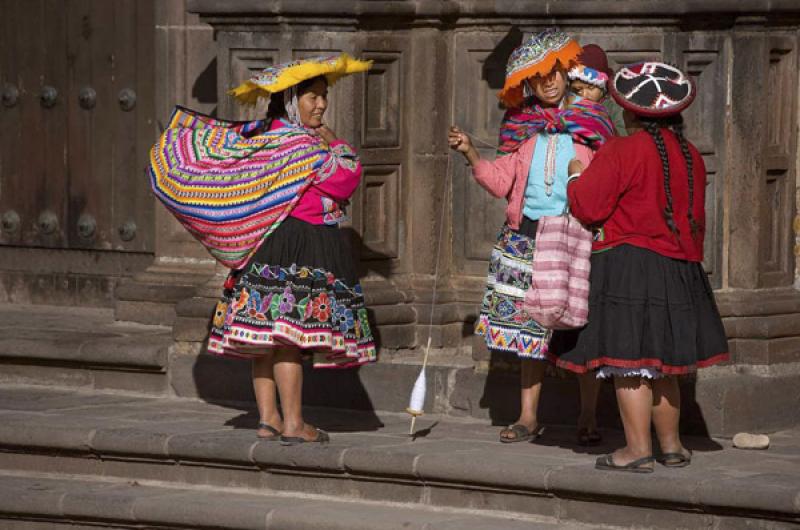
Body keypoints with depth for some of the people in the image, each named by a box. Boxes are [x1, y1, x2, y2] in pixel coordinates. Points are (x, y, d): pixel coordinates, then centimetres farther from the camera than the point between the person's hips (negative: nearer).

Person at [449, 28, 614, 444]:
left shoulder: (591, 124, 3)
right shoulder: (523, 127, 11)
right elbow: (500, 182, 8)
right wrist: (470, 152, -2)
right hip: (527, 235, 3)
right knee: (529, 327, 5)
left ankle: (588, 418, 5)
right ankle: (528, 417, 11)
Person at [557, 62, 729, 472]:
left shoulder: (621, 152, -13)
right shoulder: (691, 157, 7)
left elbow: (588, 207, -13)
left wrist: (576, 175, 4)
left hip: (628, 265, -7)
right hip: (678, 268, 7)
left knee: (628, 361, -3)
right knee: (661, 362, 16)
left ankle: (638, 449, -5)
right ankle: (671, 446, 21)